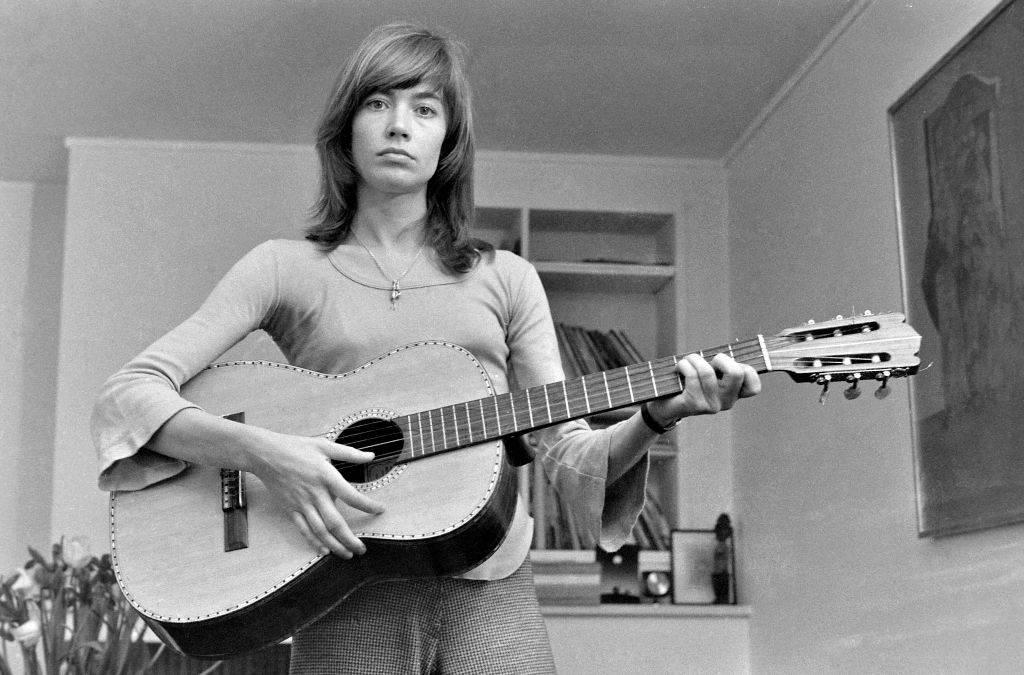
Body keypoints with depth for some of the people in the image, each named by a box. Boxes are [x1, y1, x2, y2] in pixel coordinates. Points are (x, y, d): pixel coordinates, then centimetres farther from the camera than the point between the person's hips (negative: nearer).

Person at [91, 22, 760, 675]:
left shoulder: (505, 278, 11)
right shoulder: (286, 268, 6)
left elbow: (570, 457, 8)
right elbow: (128, 394, -2)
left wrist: (653, 418, -12)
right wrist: (263, 452, -18)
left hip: (490, 592, 2)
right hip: (346, 602, -1)